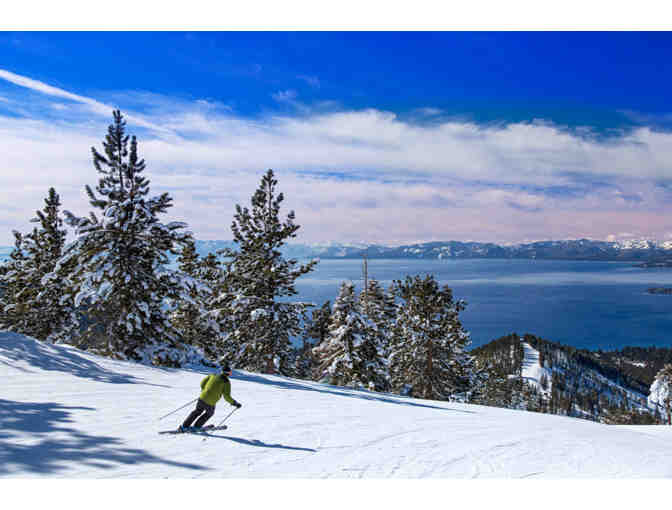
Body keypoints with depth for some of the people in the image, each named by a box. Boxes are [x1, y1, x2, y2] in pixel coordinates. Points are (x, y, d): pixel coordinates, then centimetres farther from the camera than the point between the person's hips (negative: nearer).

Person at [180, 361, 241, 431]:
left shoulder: (213, 375, 7)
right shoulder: (227, 382, -7)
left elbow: (202, 383, 13)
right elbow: (227, 396, -12)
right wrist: (235, 403, -2)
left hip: (202, 398, 4)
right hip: (210, 404, -4)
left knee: (197, 411, 28)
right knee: (210, 413, 28)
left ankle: (184, 426, 27)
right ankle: (196, 427, 32)